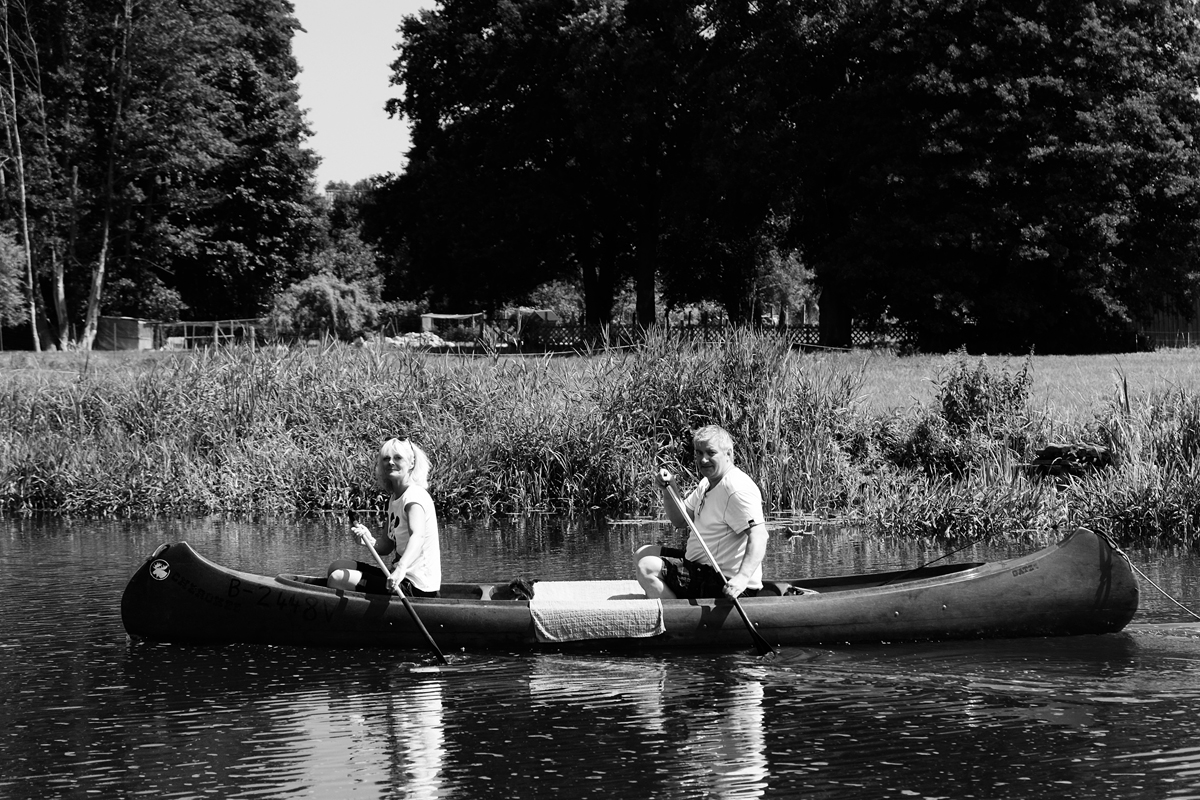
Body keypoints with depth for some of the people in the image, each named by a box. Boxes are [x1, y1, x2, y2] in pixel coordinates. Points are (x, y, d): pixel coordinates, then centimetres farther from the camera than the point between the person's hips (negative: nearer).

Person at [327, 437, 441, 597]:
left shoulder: (414, 495, -15)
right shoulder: (395, 499, 15)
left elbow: (417, 536, -34)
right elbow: (386, 546, 12)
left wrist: (401, 568, -51)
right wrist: (369, 539, -11)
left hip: (416, 588, -10)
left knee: (338, 579, -14)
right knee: (337, 567, 19)